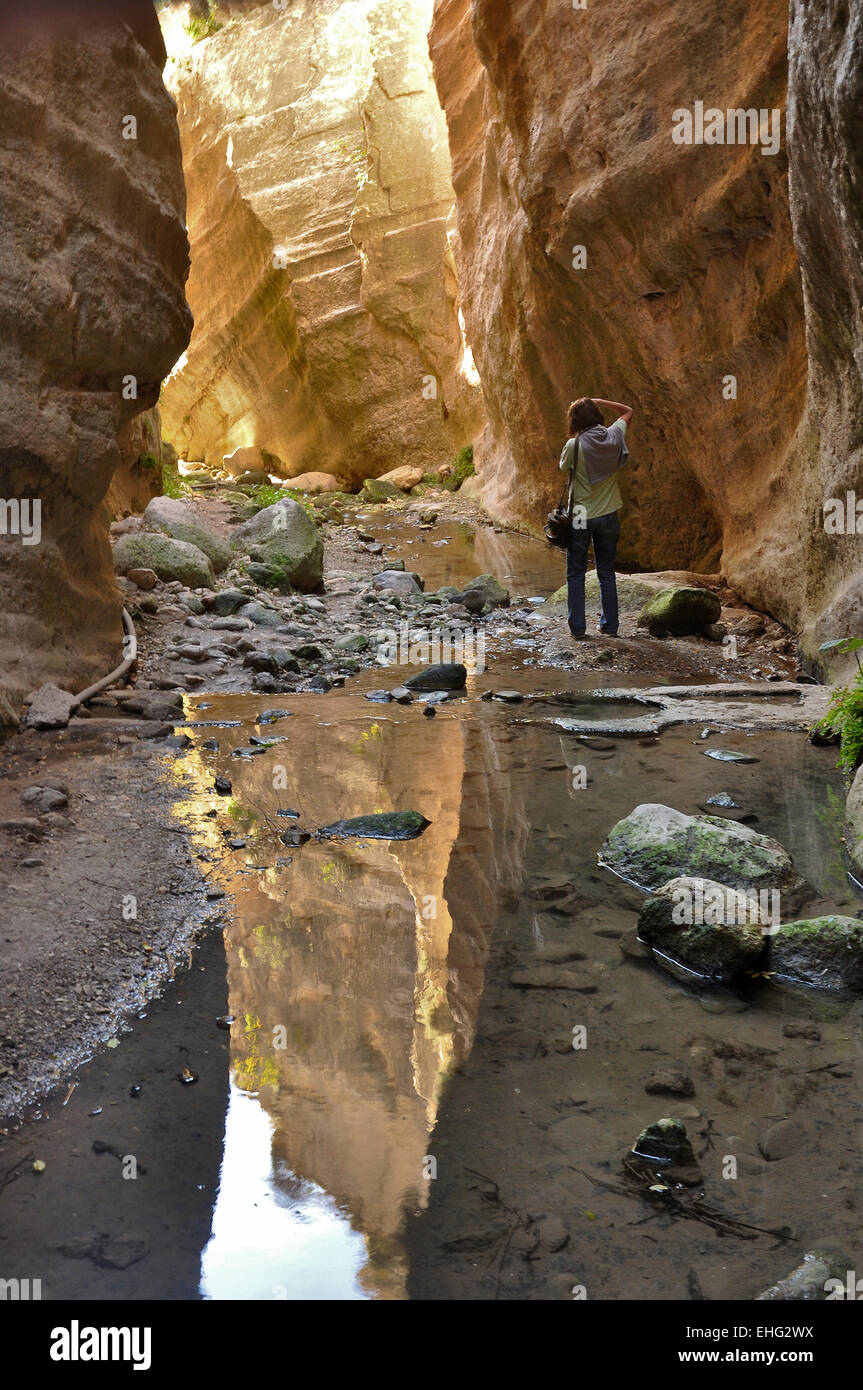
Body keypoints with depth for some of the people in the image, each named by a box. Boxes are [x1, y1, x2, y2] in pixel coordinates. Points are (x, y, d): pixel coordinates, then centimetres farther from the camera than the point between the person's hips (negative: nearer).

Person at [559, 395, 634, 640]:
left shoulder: (574, 445, -16)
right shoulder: (614, 437, -5)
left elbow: (564, 468, 4)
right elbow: (628, 412, 15)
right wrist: (599, 402, 5)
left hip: (581, 516, -3)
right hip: (608, 516, 3)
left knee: (576, 574, 7)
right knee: (607, 573, 14)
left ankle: (578, 628, 7)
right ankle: (610, 625, 18)